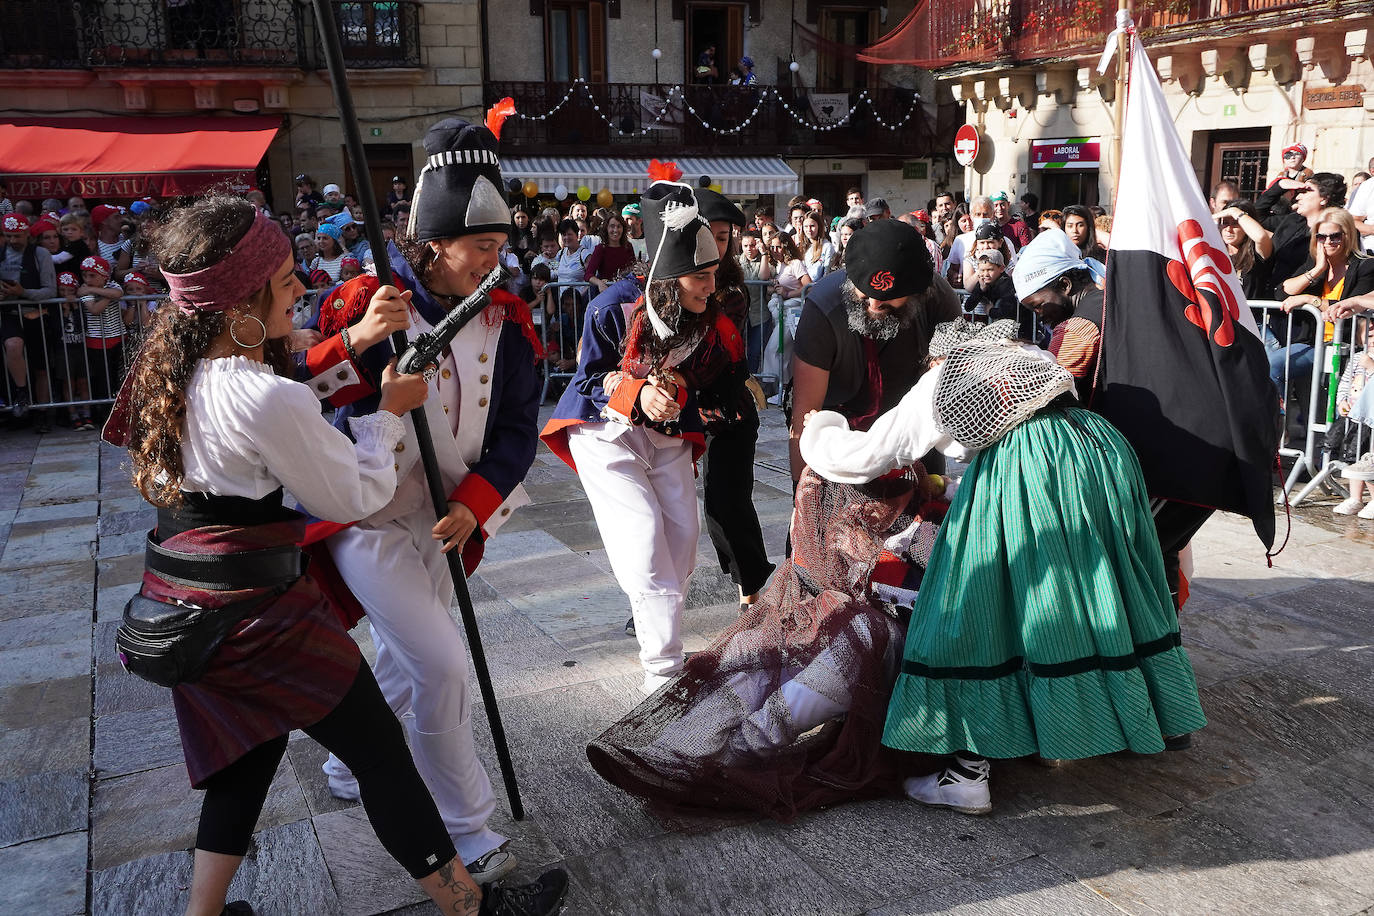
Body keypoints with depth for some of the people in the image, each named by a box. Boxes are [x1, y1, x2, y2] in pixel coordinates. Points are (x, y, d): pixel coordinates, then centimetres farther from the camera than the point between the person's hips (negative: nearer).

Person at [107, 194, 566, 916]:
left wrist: (355, 342, 10)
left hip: (179, 606, 9)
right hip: (259, 611, -9)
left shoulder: (174, 367, 2)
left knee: (246, 754, 24)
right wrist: (389, 410, 1)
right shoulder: (268, 400, -25)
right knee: (381, 750, 4)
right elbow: (355, 497, -13)